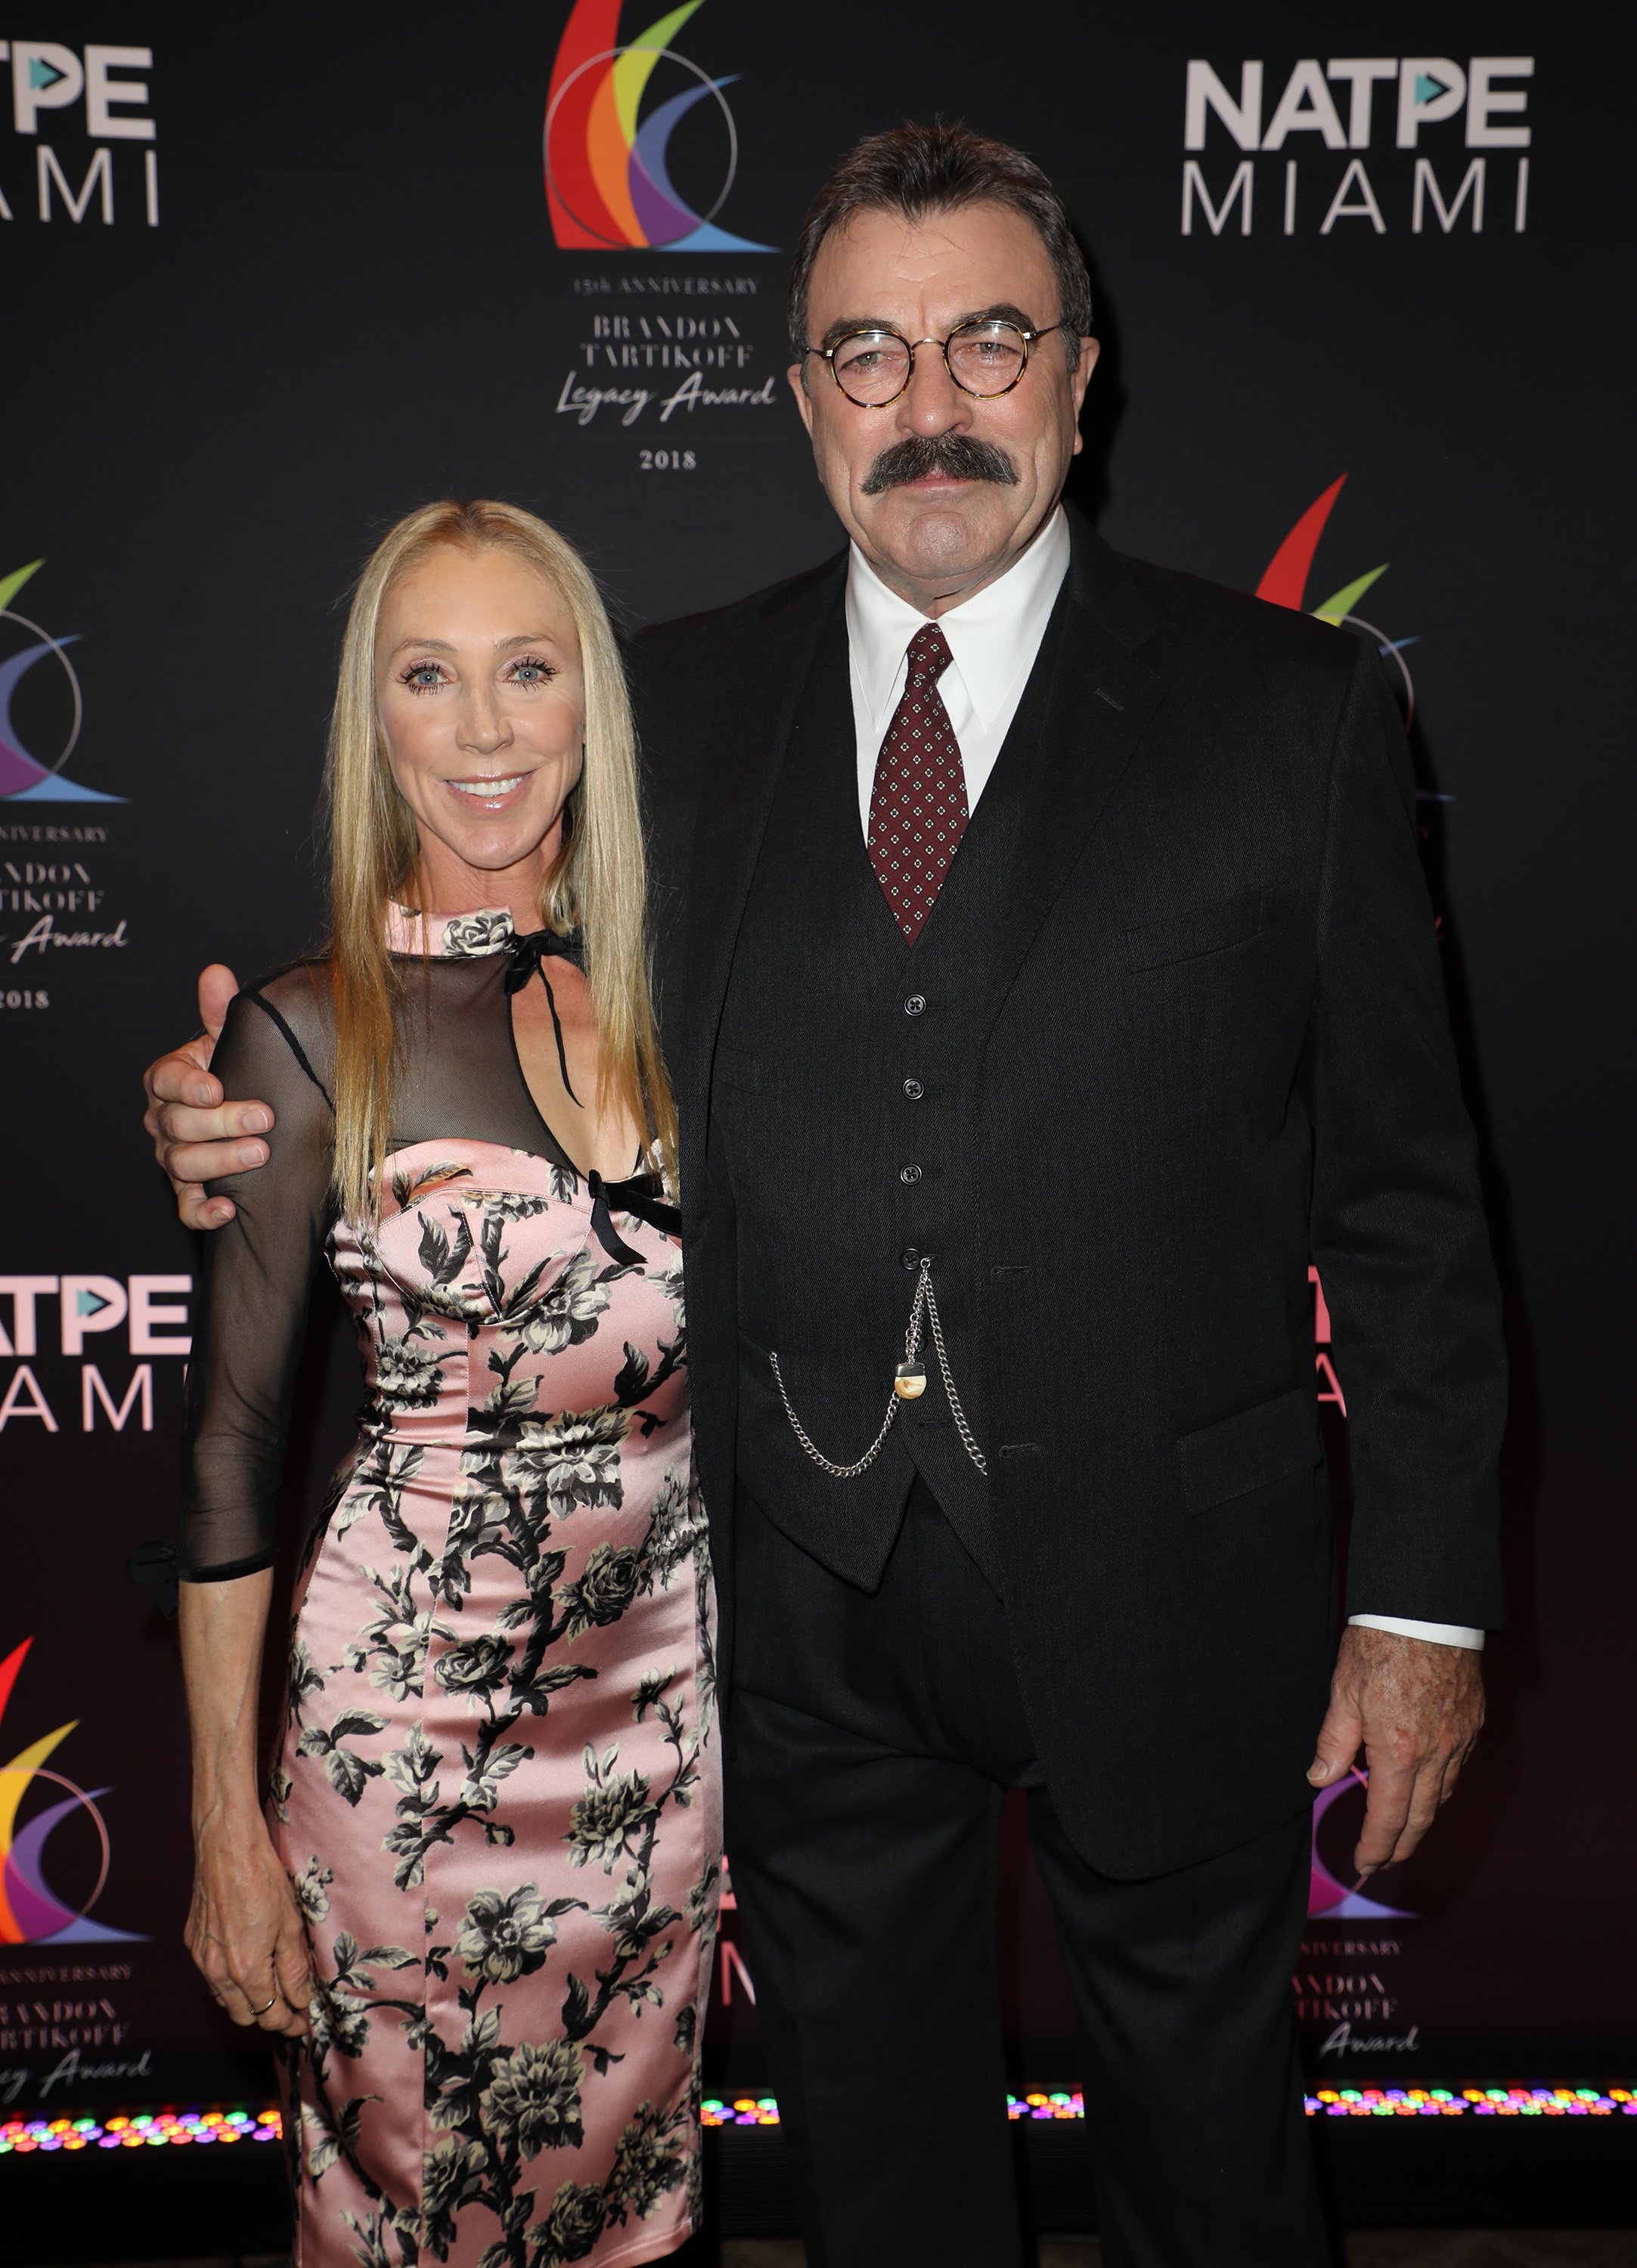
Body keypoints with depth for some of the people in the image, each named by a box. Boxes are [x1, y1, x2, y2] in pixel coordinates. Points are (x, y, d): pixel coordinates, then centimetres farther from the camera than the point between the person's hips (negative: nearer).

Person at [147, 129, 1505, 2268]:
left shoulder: (1287, 706, -5)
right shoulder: (675, 704, 2)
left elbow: (1404, 1190, -4)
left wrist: (1425, 1595, -5)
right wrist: (282, 1124, -11)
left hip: (1159, 1584, -2)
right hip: (802, 1591, 3)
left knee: (1201, 2094, 22)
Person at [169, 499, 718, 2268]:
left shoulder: (659, 984, 1)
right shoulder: (310, 1029, -11)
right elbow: (231, 1437, -8)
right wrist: (225, 1818, -7)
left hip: (667, 1674, 4)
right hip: (415, 1685, -4)